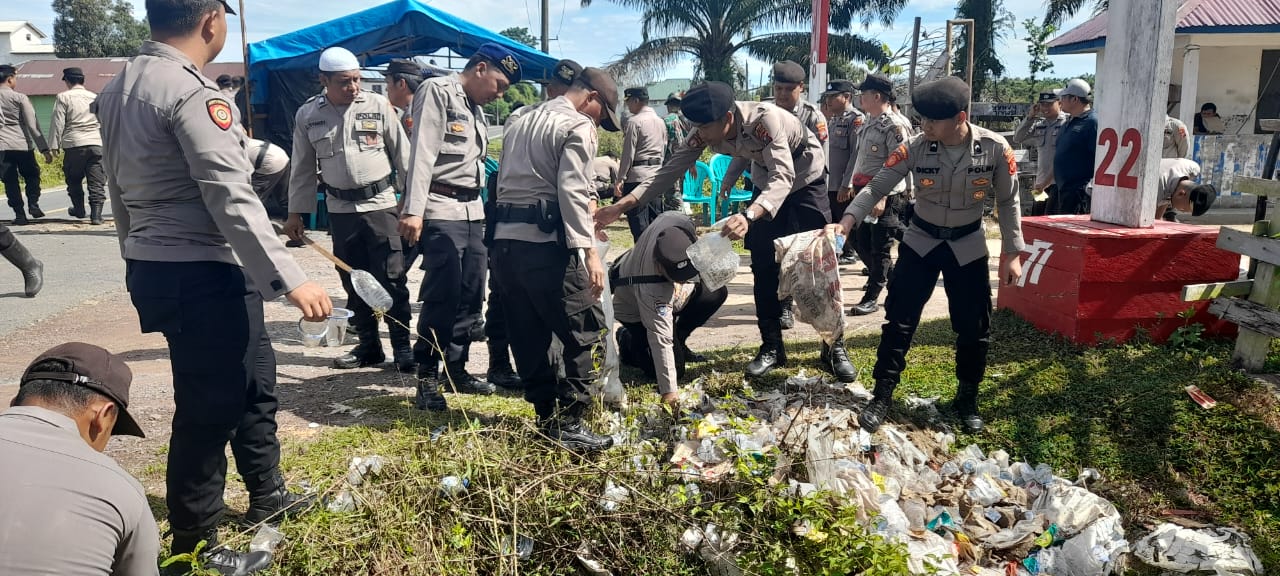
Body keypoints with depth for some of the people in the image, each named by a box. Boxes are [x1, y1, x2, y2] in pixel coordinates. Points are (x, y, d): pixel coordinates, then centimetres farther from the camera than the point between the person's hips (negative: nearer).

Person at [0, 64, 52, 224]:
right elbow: (33, 126, -6)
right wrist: (44, 149, -5)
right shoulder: (19, 98, -4)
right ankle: (33, 204, -1)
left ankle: (19, 213, 3)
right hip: (22, 144, -2)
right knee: (32, 175, 15)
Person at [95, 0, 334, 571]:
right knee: (208, 408, 3)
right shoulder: (191, 93, -18)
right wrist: (290, 279, -25)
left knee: (252, 383, 23)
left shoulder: (118, 88, 12)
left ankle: (267, 496, 40)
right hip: (203, 276, -10)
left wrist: (142, 258, 27)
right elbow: (232, 199, -24)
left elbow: (120, 188, 18)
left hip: (152, 267, 10)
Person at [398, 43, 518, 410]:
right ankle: (427, 378, 3)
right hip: (442, 211, -8)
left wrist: (479, 208, 17)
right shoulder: (437, 92, -5)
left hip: (473, 210, 8)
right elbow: (422, 153, -15)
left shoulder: (476, 109, 21)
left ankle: (456, 369, 20)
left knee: (471, 295, 8)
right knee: (442, 296, -8)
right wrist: (413, 210, -22)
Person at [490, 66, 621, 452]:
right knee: (586, 333, -2)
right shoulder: (577, 127, -3)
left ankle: (548, 419, 19)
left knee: (529, 338, 12)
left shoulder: (521, 123, 24)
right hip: (545, 242, -9)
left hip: (504, 239, 9)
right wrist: (589, 251, -21)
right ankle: (568, 426, -4)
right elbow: (572, 192, -16)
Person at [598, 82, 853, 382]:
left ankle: (834, 347, 5)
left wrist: (748, 216, -64)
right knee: (764, 267, 0)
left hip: (805, 180, -5)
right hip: (769, 183, 5)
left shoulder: (765, 119, -39)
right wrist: (620, 206, -24)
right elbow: (670, 170, -16)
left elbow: (783, 178, -46)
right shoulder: (705, 133, -20)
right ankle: (772, 347, 11)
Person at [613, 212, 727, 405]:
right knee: (675, 368, -12)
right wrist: (669, 392, -41)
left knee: (717, 292, -8)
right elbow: (661, 341, -42)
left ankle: (678, 341, 8)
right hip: (635, 313, -7)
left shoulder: (677, 223, -35)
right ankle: (628, 341, 12)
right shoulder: (652, 291, -46)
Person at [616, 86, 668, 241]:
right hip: (656, 175, 8)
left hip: (637, 176, -8)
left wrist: (620, 179, -8)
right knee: (655, 219, 11)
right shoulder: (660, 122, 13)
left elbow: (628, 153, -12)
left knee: (639, 225, -5)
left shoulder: (634, 122, -10)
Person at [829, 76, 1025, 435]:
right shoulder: (915, 148, -16)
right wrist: (848, 220, -30)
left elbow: (1008, 203, -5)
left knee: (973, 326, 6)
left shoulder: (995, 149, -16)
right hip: (921, 241, 0)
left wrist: (1012, 254, -4)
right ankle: (882, 395, 11)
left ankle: (967, 399, 26)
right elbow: (877, 186, -14)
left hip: (967, 245, 0)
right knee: (899, 318, -1)